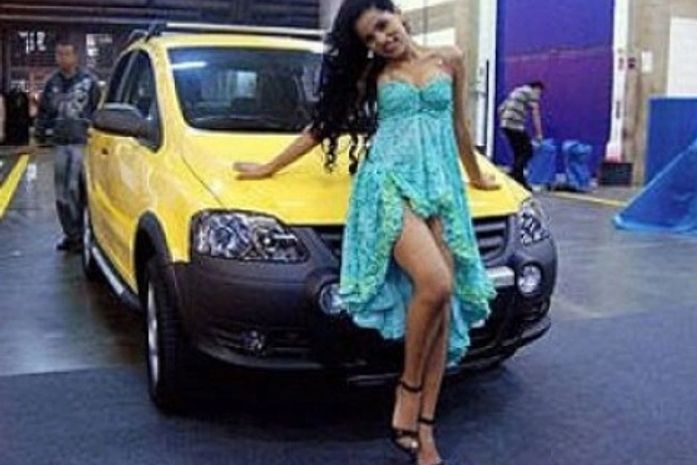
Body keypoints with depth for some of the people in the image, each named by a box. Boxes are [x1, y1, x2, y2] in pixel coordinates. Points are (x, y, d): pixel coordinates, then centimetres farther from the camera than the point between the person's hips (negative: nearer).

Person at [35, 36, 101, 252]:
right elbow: (43, 111, 17)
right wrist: (40, 134, 12)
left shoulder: (88, 81, -3)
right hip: (61, 143, 5)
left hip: (82, 142, -5)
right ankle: (71, 233, 20)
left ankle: (81, 234, 2)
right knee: (61, 191, 8)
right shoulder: (52, 83, 10)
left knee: (75, 188, -9)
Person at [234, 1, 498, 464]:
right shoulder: (372, 75, 13)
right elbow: (324, 125, 17)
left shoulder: (449, 60, 14)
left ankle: (425, 426, 0)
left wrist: (476, 176, 34)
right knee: (435, 284, -26)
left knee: (444, 302, -7)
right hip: (390, 183, -2)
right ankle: (409, 389, -5)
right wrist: (269, 168, 19)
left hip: (443, 189, 3)